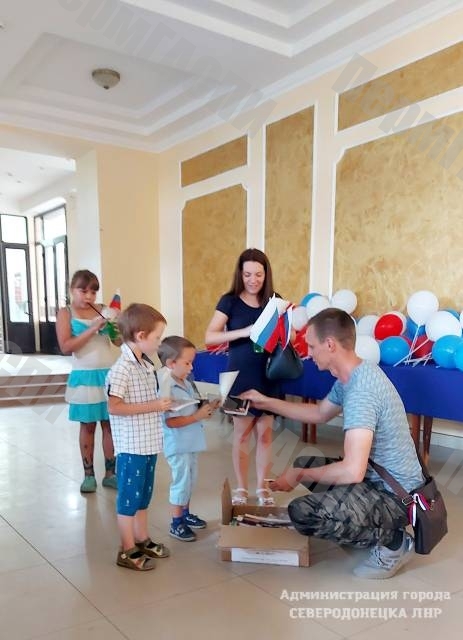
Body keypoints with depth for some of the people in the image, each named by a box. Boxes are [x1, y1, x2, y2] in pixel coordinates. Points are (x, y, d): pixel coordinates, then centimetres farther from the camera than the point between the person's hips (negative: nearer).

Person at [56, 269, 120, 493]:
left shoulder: (102, 310, 4)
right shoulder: (66, 313, -3)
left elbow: (119, 341, 4)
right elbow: (66, 346, -14)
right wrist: (93, 329, -19)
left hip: (109, 374, 3)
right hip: (85, 376, -2)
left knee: (110, 423, 7)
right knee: (88, 425, 7)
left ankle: (110, 473, 18)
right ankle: (89, 475, 20)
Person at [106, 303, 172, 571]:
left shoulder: (147, 364, 8)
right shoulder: (122, 369, -20)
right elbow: (114, 407, -23)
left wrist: (162, 405, 4)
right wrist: (153, 406, -22)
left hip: (149, 443, 9)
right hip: (132, 446, -8)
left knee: (144, 494, 20)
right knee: (129, 496, 6)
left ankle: (142, 539, 36)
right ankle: (128, 550, 20)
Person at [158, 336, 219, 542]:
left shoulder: (188, 383, 4)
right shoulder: (167, 390, -23)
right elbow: (171, 422, -26)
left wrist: (207, 408, -4)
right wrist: (198, 416, -24)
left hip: (191, 442, 9)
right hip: (178, 445, -9)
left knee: (190, 480, 20)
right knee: (181, 481, 3)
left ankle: (185, 513, 38)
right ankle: (176, 524, 18)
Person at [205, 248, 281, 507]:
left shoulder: (274, 301, 3)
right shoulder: (230, 302, -6)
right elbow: (210, 337, -14)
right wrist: (244, 332, -26)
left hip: (268, 376, 3)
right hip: (240, 376, -2)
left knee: (265, 433, 10)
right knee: (242, 434, 7)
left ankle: (263, 487, 26)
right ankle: (241, 489, 23)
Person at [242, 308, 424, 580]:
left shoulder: (361, 390, -29)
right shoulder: (353, 375, 3)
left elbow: (352, 471, -34)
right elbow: (320, 413, 20)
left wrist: (299, 476, -18)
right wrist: (266, 402, 18)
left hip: (395, 494, -10)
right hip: (379, 477, 10)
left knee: (302, 513, -27)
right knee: (304, 464, 20)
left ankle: (393, 541, -5)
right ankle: (376, 527, 14)